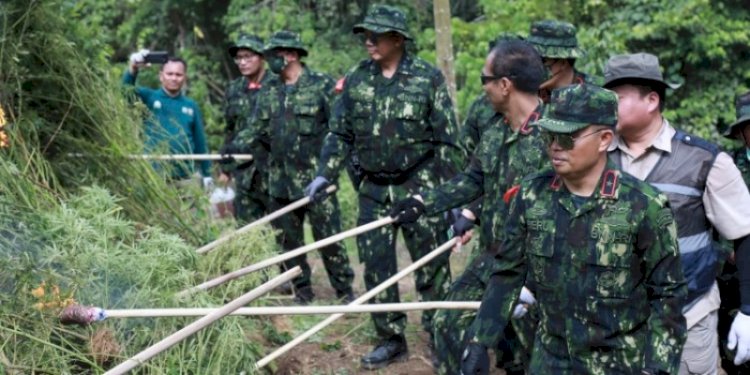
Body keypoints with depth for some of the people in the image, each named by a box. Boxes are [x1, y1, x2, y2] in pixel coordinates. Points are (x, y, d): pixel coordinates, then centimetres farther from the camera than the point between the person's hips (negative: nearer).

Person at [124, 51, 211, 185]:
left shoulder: (191, 106, 10)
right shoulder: (150, 98, 4)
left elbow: (200, 142, 13)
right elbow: (127, 89, -15)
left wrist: (207, 174, 10)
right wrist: (133, 68, -36)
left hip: (184, 177, 3)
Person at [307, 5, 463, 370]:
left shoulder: (428, 78, -7)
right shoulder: (356, 79, 4)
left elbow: (446, 140, -6)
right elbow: (340, 133, 10)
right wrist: (326, 173, -2)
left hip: (420, 187, -4)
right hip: (374, 190, 4)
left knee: (431, 267, 2)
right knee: (376, 267, 8)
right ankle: (391, 339, 21)